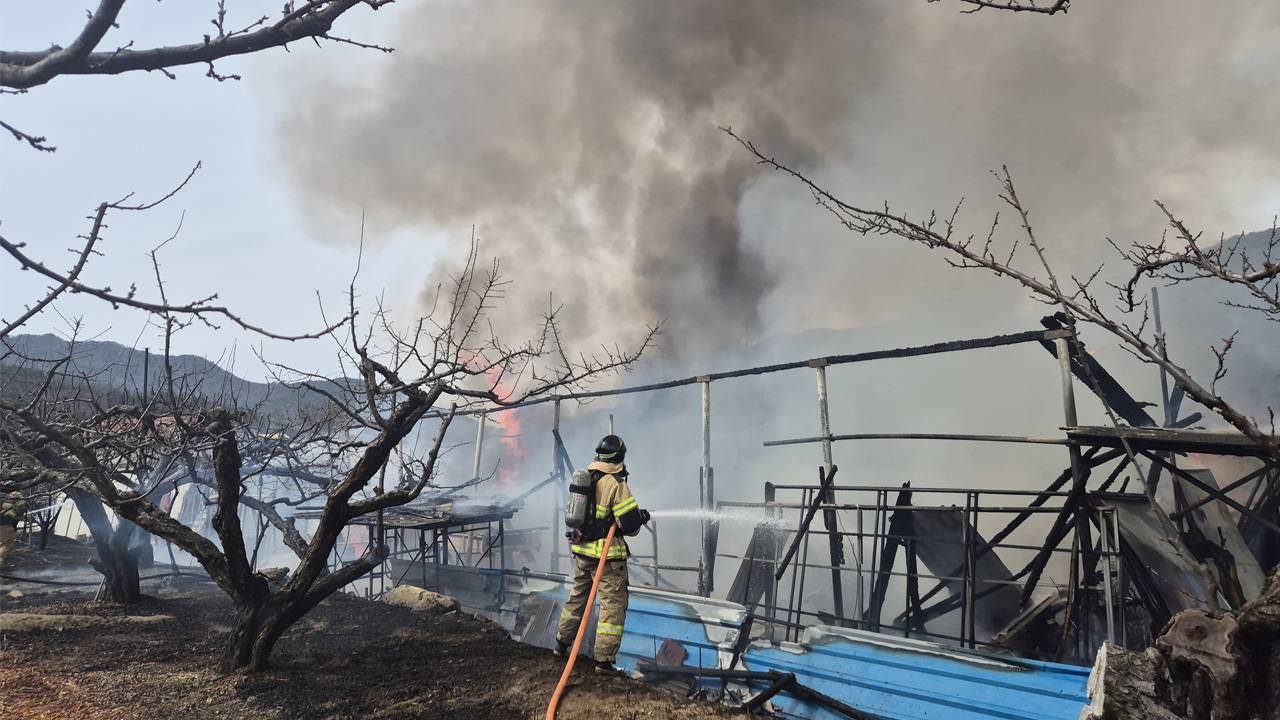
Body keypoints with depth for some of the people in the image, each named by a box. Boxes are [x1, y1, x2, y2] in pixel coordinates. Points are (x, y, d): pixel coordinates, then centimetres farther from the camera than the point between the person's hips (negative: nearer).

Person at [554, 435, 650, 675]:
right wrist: (640, 517, 4)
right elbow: (630, 525, -18)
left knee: (578, 596, 23)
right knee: (613, 603, 1)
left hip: (581, 550, 7)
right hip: (606, 554, -7)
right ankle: (604, 660, -1)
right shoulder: (615, 484, -17)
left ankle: (562, 644, 35)